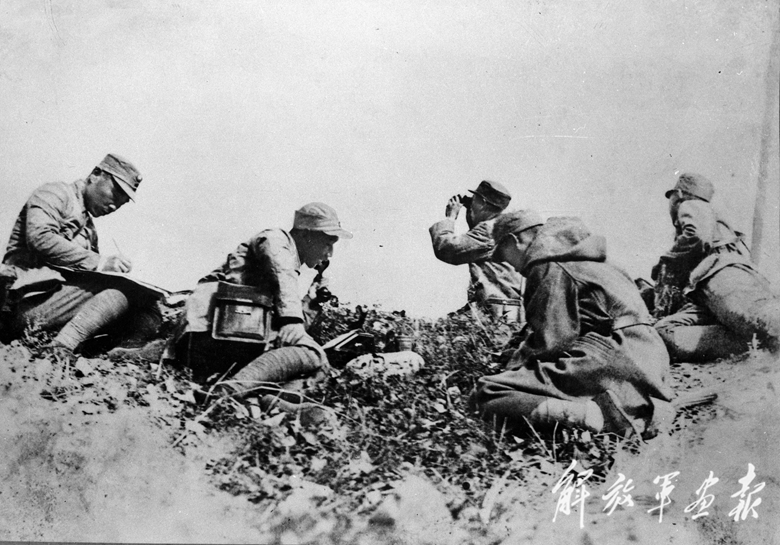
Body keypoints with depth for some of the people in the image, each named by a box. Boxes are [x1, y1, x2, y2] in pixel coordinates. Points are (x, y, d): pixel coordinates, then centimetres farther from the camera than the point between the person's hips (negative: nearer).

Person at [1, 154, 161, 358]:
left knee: (148, 307, -10)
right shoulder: (54, 194, 4)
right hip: (31, 301, -7)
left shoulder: (89, 228, 29)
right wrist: (100, 262, -20)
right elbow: (40, 239, -17)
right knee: (123, 288, -25)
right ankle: (59, 351, -32)